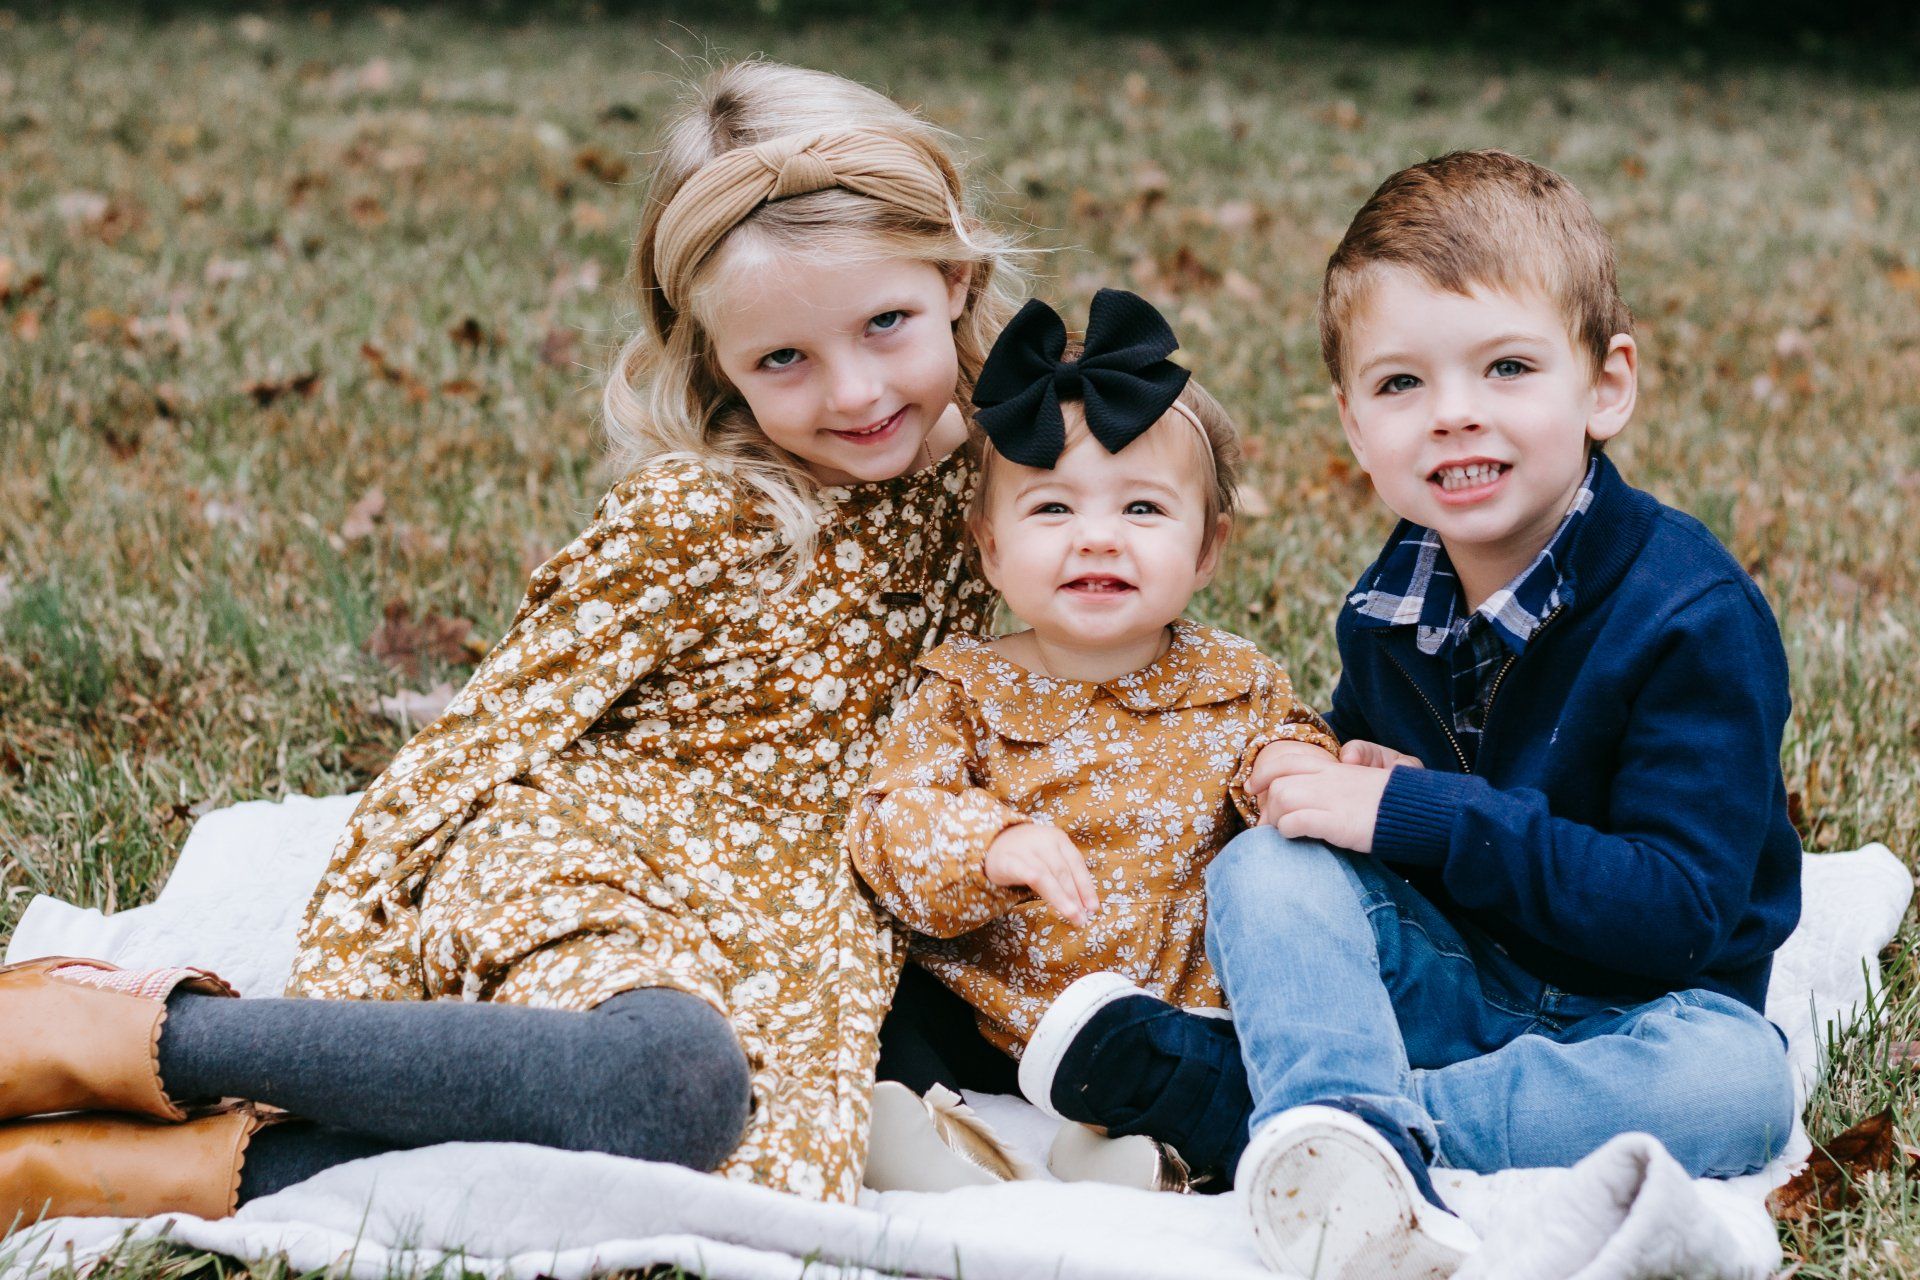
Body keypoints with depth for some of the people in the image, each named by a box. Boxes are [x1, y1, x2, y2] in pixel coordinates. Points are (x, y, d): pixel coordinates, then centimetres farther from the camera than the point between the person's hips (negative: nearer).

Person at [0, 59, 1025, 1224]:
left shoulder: (972, 482, 6)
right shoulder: (691, 517, -9)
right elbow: (492, 734, -9)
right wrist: (341, 966, -14)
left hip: (781, 936, 5)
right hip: (582, 863, -5)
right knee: (670, 1085, -41)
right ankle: (141, 1032, -28)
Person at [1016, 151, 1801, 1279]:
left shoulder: (1694, 615, -18)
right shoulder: (1390, 606, 1)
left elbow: (1677, 909, -24)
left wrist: (1420, 815, -27)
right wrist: (1357, 780, -8)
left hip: (1632, 1004, -4)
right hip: (1442, 980, 4)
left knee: (1734, 1083, -36)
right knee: (1264, 866, -21)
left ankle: (1270, 1111, -36)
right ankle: (1354, 1144, -45)